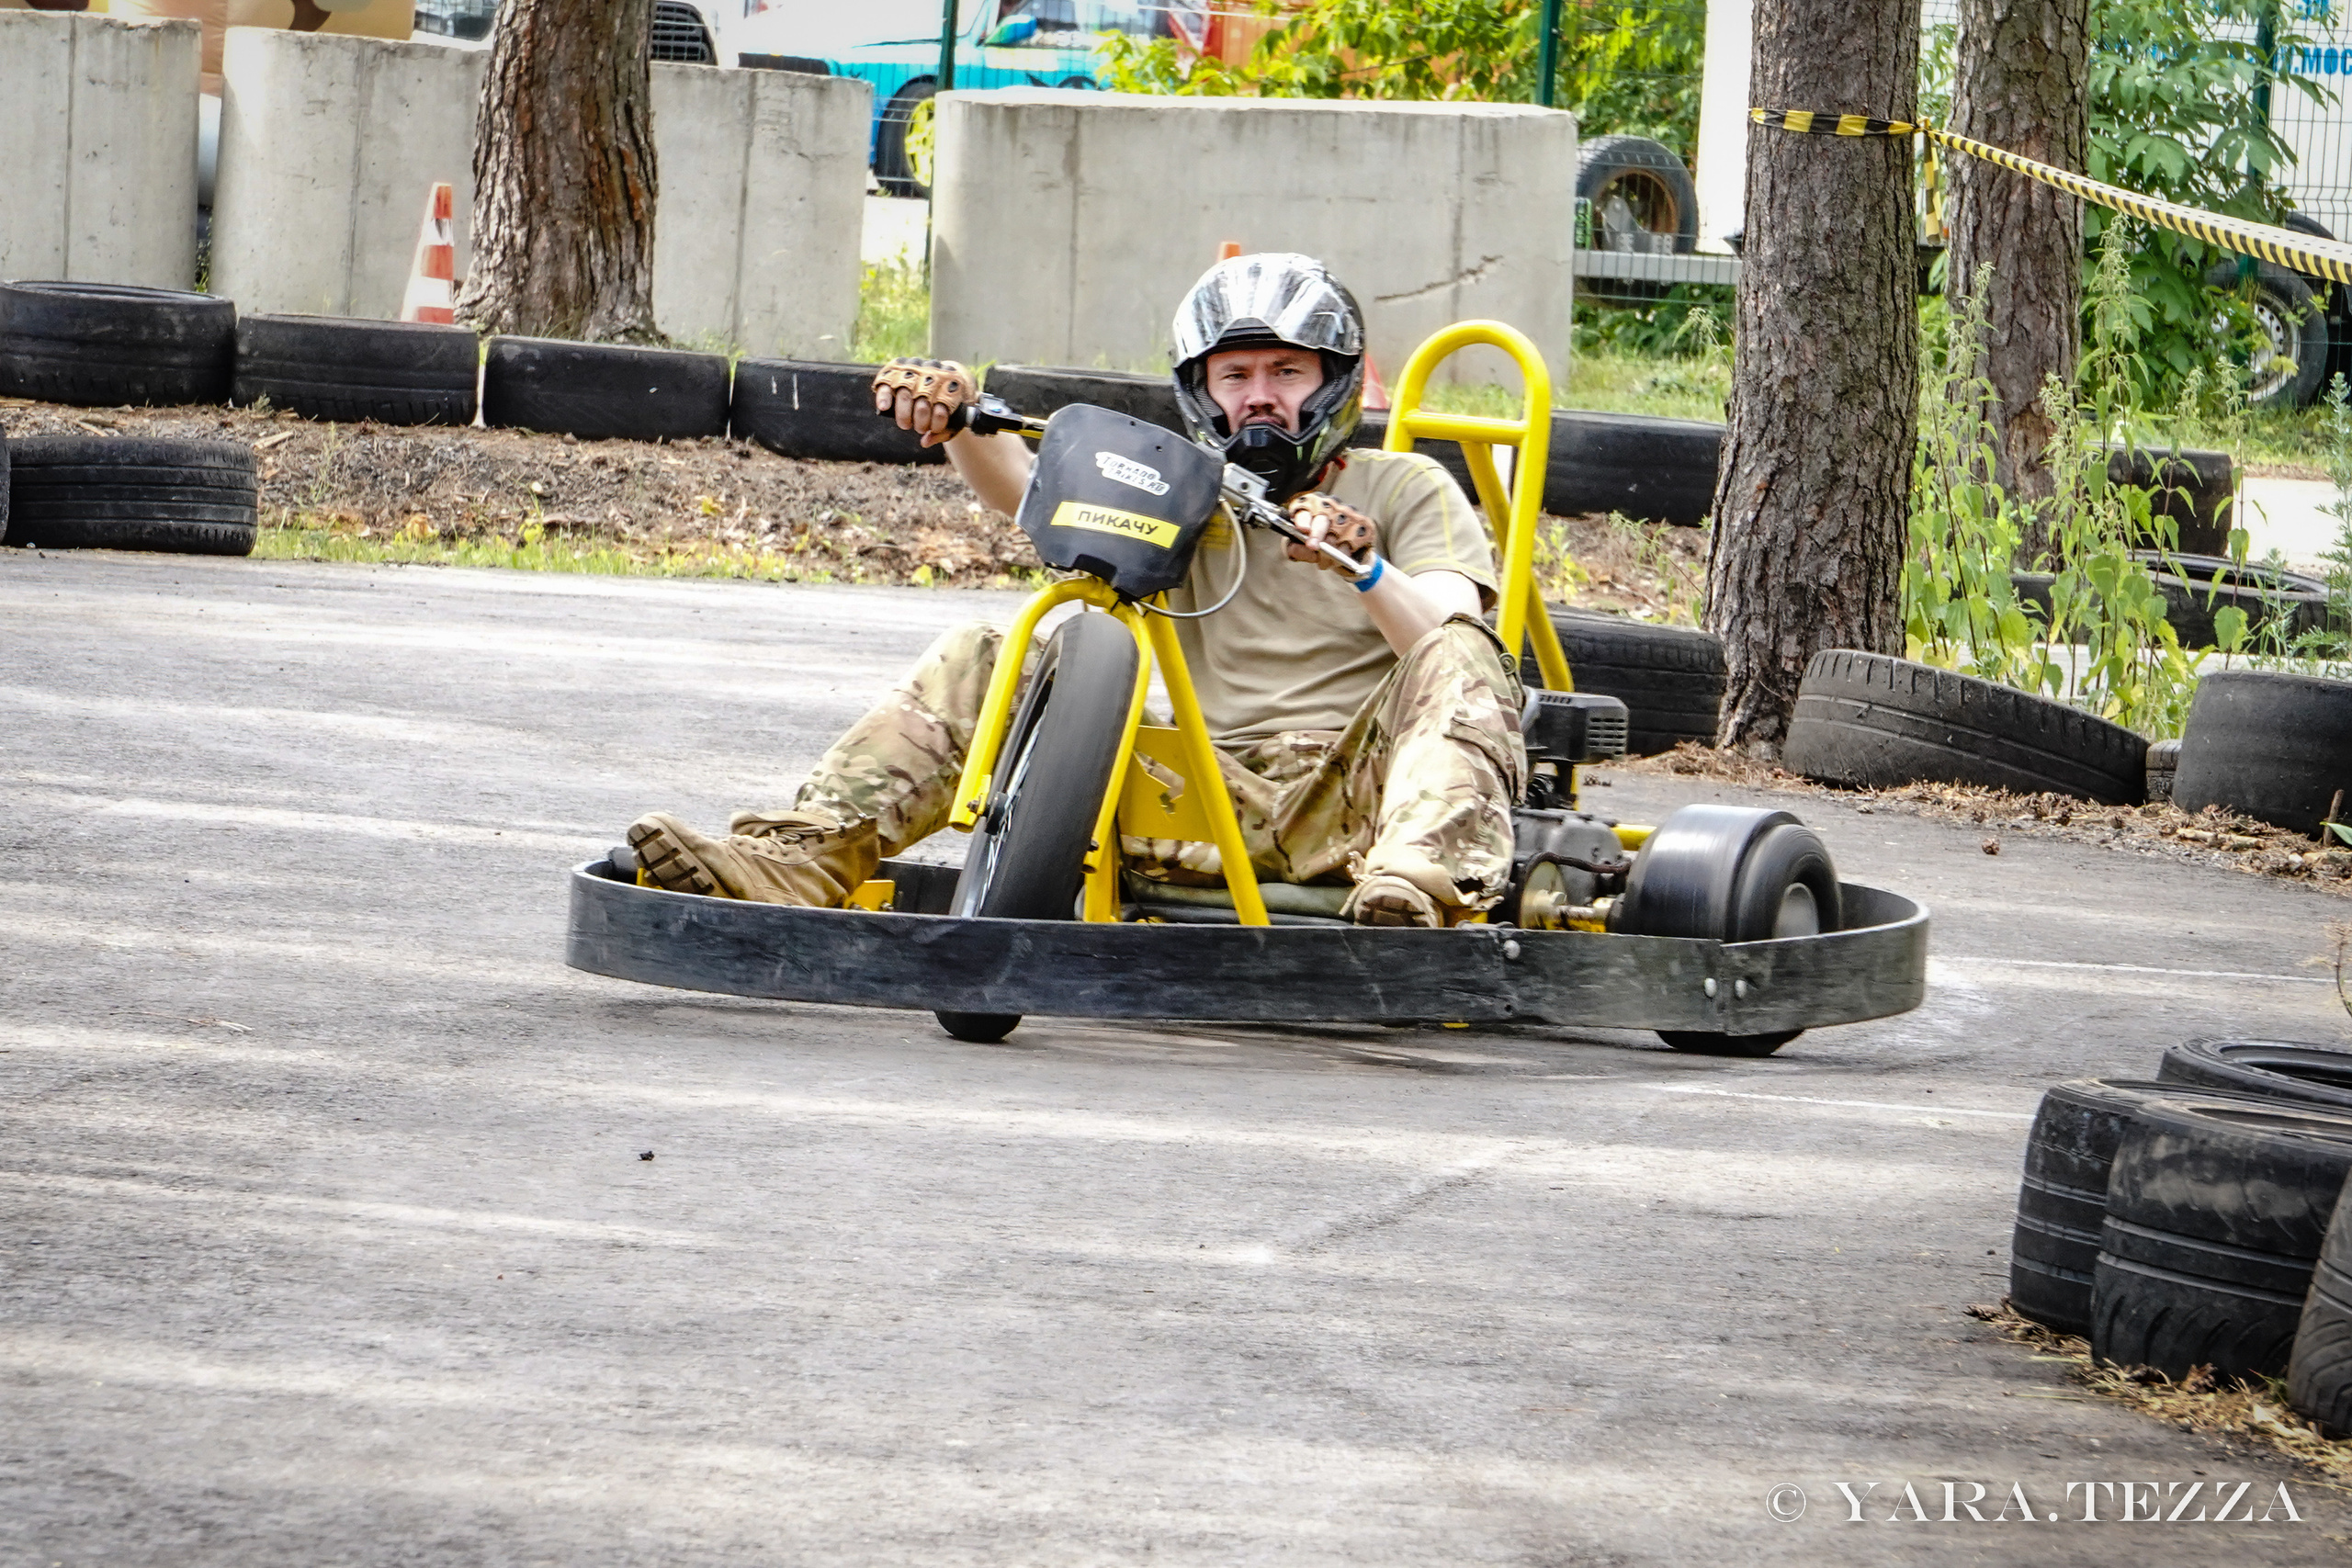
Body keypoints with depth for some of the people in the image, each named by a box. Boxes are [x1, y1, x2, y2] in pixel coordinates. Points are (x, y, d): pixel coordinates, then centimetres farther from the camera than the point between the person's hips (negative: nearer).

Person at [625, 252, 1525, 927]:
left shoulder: (1408, 493, 10)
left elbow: (1443, 642, -10)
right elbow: (1021, 486, 1)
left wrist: (1364, 568, -29)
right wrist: (955, 416, -20)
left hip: (1347, 802, -3)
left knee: (1458, 663, -32)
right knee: (980, 663, -6)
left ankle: (1411, 887, -59)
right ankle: (794, 859, -22)